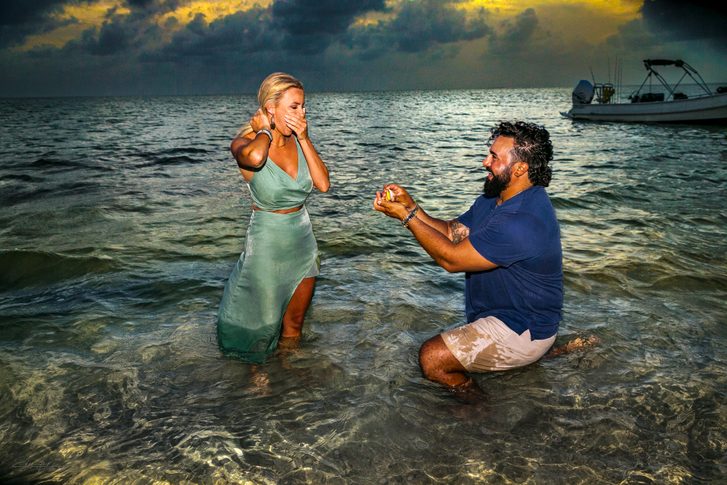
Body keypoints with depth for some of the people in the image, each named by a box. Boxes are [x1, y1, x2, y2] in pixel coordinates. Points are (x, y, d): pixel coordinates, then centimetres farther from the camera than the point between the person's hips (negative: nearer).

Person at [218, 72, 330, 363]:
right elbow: (254, 157, -41)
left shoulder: (297, 140, 0)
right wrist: (265, 130, -20)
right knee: (263, 325, 11)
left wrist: (304, 139, -11)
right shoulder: (246, 142, -15)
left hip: (303, 239, 5)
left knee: (294, 326, 19)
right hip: (267, 242, -5)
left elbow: (323, 184, -8)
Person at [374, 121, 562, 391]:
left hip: (523, 332, -10)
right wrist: (411, 207, -11)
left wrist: (406, 216, -20)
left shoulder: (522, 221, -31)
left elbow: (451, 259, -26)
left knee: (431, 358, -15)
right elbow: (452, 233, 4)